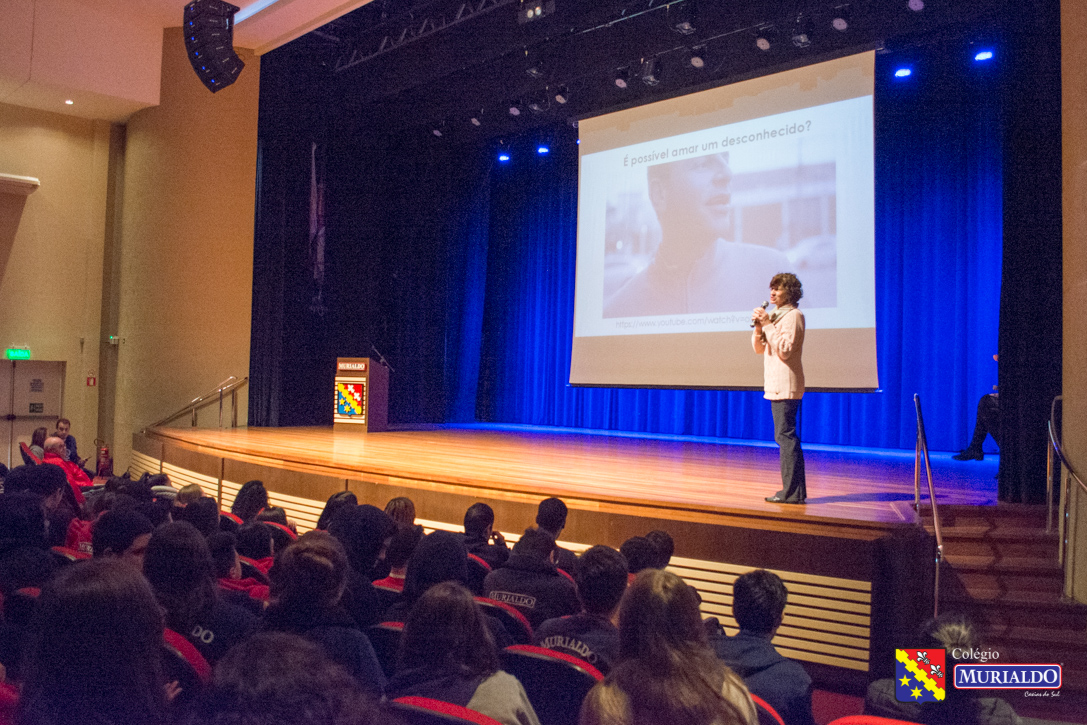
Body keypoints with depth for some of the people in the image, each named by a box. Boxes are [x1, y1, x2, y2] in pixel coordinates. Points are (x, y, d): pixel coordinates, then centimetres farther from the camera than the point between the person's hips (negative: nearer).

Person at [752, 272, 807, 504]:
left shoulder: (793, 315, -9)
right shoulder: (776, 316, 20)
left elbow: (785, 350, -19)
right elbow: (759, 348, 18)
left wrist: (768, 325, -16)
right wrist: (759, 328, 1)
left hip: (785, 386, -10)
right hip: (777, 386, 10)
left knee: (785, 436, -11)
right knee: (785, 437, 12)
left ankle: (792, 492, -9)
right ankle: (794, 491, 19)